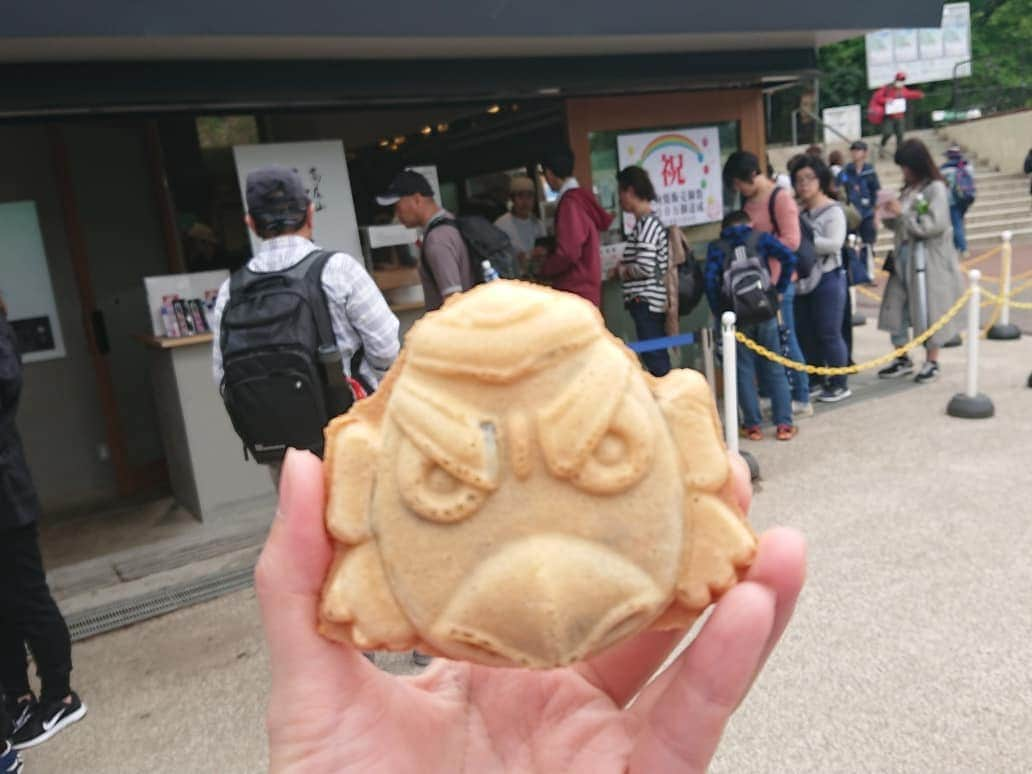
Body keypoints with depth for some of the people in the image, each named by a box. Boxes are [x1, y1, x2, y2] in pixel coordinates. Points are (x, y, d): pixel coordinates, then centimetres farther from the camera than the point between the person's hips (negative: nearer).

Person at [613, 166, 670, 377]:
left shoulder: (647, 223, -13)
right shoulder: (647, 222, 16)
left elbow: (644, 267, -20)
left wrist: (621, 271, -3)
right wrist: (624, 266, 9)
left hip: (646, 300, -9)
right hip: (649, 300, 9)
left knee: (654, 358, -6)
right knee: (657, 357, 13)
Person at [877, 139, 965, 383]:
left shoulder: (936, 188, -9)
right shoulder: (909, 189, 11)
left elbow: (935, 225, -20)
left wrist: (902, 214, -17)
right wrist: (890, 216, -5)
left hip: (928, 258, -7)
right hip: (904, 256, 7)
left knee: (928, 309, 1)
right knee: (896, 307, 6)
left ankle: (932, 362, 14)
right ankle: (903, 359, 19)